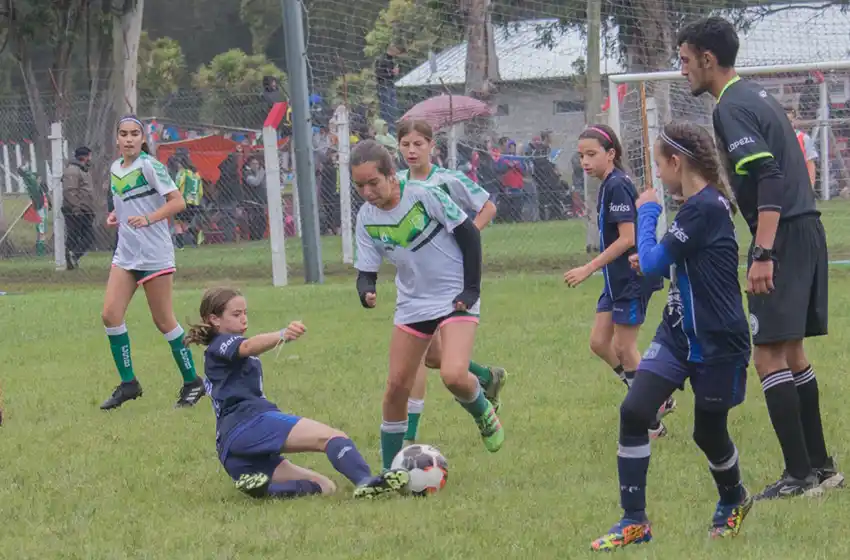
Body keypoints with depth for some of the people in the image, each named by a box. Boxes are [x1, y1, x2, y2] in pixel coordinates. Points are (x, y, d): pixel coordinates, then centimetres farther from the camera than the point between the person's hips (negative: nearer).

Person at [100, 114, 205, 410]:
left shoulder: (149, 166, -11)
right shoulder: (115, 168, 10)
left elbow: (178, 202, -17)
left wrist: (148, 219, -28)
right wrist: (115, 216, 6)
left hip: (154, 253, -7)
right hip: (125, 253, 7)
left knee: (163, 321, -1)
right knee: (110, 314, -5)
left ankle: (192, 382, 12)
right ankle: (128, 383, 5)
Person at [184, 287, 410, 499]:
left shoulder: (217, 361, 34)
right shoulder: (221, 345, 6)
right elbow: (248, 346, -18)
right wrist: (283, 335, -37)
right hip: (249, 422, -9)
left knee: (325, 487, 2)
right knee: (332, 437, -24)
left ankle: (260, 486, -22)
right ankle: (365, 481, -53)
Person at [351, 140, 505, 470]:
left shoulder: (425, 196, -18)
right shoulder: (366, 219, -4)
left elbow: (468, 234, -10)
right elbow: (366, 271, 1)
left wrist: (471, 289, -10)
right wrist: (366, 292, -23)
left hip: (455, 298, -5)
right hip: (412, 303, 5)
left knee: (453, 375, -25)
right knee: (397, 386, 2)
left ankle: (484, 414, 9)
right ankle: (390, 471, 16)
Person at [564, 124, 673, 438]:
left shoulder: (618, 186, -17)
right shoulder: (608, 186, 12)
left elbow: (627, 238, -23)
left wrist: (589, 269, -22)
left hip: (632, 279, -10)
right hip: (617, 280, 10)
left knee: (623, 347, -3)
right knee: (599, 343, 9)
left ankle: (652, 422, 6)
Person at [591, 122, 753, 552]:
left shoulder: (705, 209, -21)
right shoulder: (697, 204, 8)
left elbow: (652, 262, -19)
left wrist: (647, 212, -6)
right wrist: (653, 263, 10)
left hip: (717, 343, -8)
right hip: (678, 335, 8)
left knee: (708, 432, 8)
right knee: (634, 411, -7)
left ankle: (734, 500, 39)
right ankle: (634, 521, -4)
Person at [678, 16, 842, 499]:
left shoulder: (732, 109, -12)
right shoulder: (758, 97, 18)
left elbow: (770, 179, -22)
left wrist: (763, 254, -26)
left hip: (784, 237, -10)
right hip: (808, 229, 10)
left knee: (770, 354, -8)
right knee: (793, 352, 15)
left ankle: (801, 474, -10)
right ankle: (820, 466, 18)